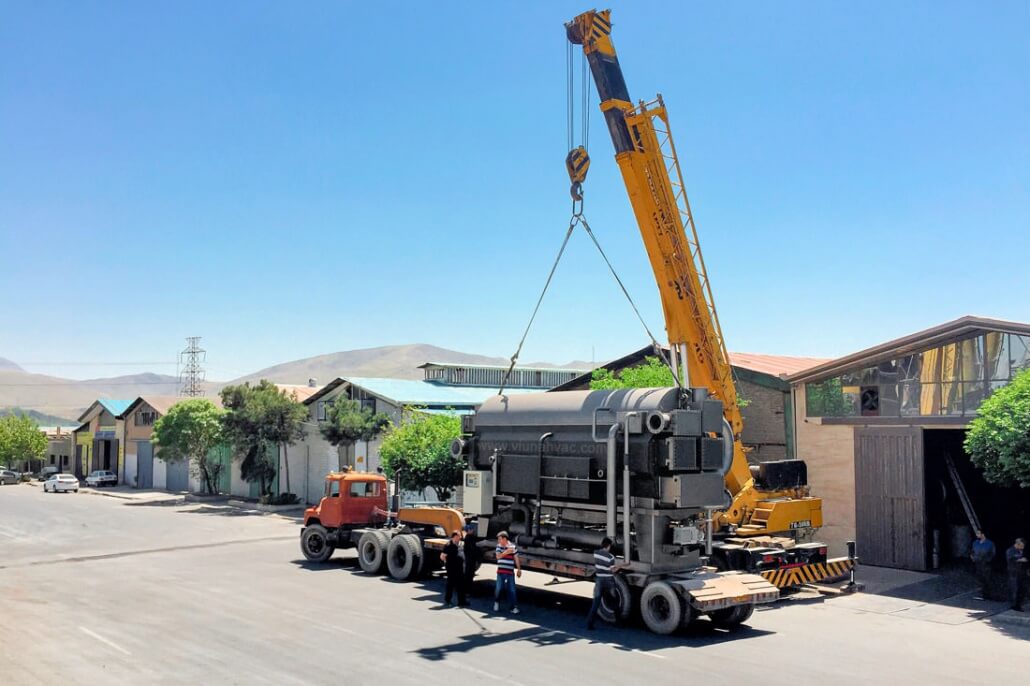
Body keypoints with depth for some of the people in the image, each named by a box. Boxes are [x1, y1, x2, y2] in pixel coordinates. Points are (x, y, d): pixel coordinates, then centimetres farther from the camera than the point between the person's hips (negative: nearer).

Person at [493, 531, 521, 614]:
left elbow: (516, 559, 2)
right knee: (499, 588, 8)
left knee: (511, 590, -2)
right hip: (501, 571, 2)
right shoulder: (499, 546, 3)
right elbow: (498, 556, -10)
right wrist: (506, 552, -23)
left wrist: (519, 569, 2)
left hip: (510, 572, -2)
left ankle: (514, 607, 1)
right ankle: (496, 603, 29)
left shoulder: (513, 547, -3)